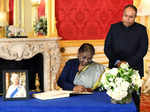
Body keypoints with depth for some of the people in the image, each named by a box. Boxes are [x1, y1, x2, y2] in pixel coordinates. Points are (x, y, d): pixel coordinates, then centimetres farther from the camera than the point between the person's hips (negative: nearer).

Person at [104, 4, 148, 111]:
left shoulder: (141, 29, 5)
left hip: (134, 69, -1)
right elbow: (107, 48, 5)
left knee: (134, 98, -1)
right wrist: (117, 62, -9)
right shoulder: (114, 27, 8)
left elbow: (143, 50, -2)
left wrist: (128, 63, -12)